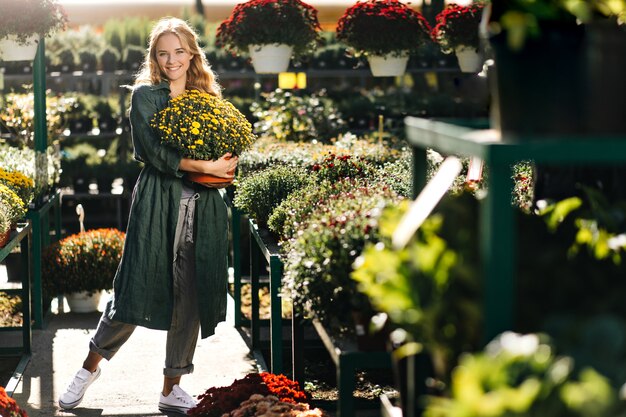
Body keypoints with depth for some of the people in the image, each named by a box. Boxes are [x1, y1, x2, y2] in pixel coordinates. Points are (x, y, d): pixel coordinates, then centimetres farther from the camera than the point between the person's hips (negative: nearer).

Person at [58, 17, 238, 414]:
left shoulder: (208, 97, 15)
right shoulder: (146, 95, 1)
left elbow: (224, 151, 17)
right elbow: (155, 152, -11)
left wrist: (224, 168, -6)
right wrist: (204, 166, -16)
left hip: (203, 206, 4)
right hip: (158, 201, -4)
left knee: (191, 295, 3)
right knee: (138, 289, -4)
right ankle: (91, 366, 18)